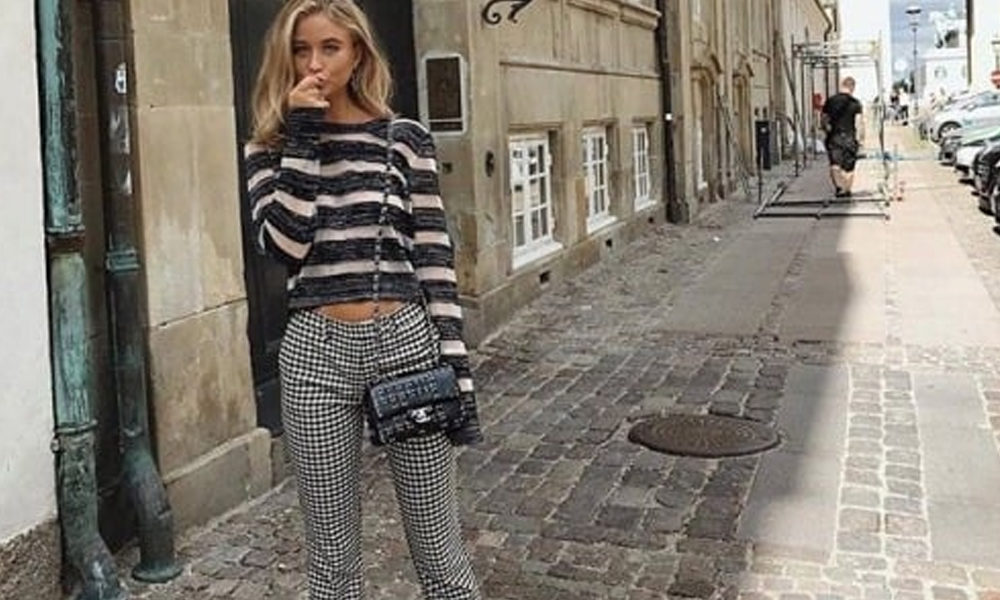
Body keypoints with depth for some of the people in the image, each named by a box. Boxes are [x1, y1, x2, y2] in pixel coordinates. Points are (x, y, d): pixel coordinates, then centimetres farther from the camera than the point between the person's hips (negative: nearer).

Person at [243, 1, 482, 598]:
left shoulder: (406, 138, 5)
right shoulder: (271, 149, 7)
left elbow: (435, 257, 3)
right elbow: (284, 244, -10)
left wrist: (457, 368, -2)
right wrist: (302, 136, -9)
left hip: (406, 343, 0)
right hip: (317, 353, 1)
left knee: (440, 550, 6)